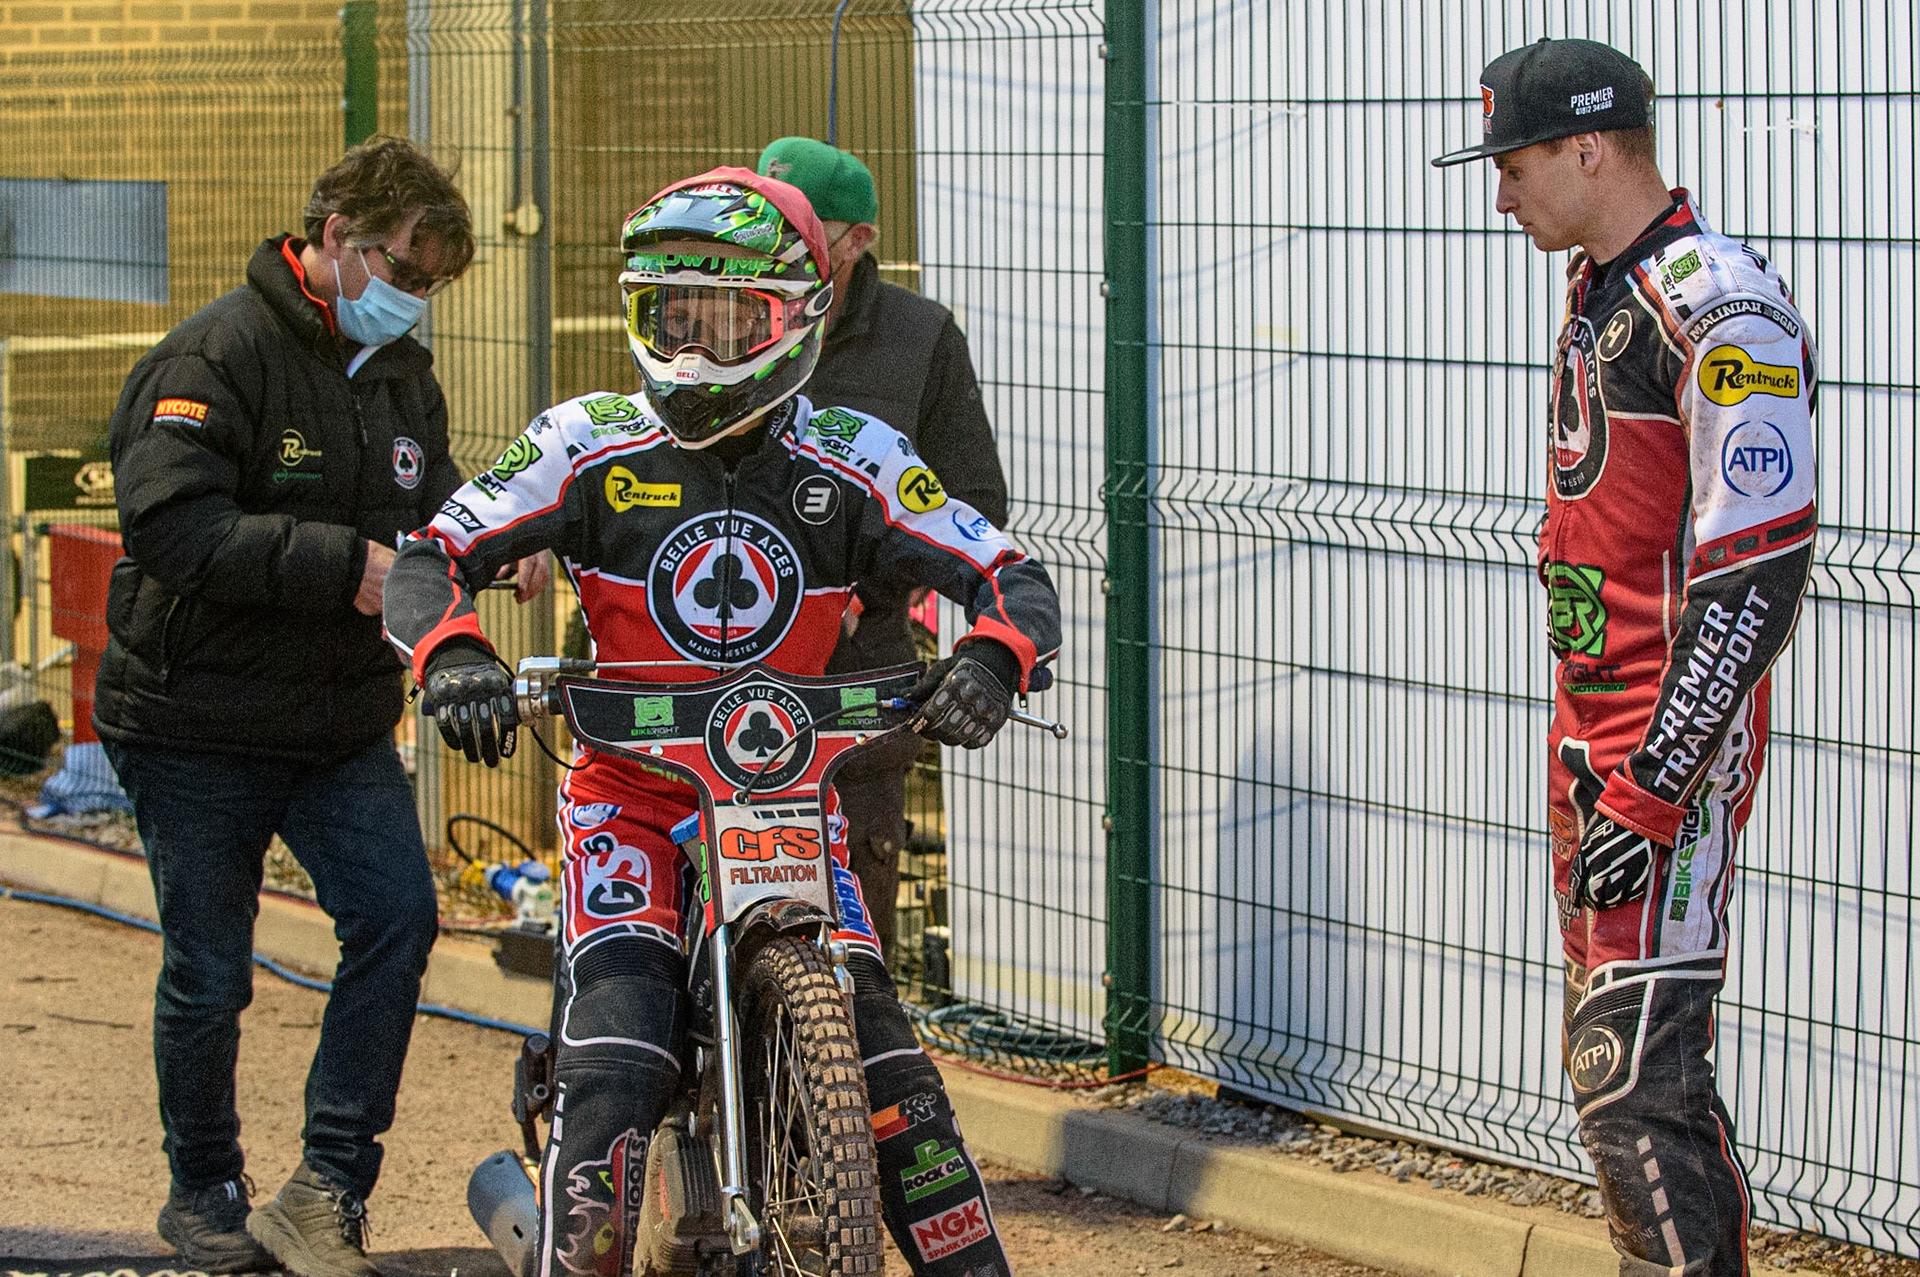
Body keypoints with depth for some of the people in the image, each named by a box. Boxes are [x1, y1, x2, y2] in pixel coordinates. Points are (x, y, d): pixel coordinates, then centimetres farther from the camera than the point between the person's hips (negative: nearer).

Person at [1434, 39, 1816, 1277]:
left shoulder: (1720, 312, -16)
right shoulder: (1599, 289, 14)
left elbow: (1759, 573, -21)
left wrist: (1652, 790, -22)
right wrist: (1591, 760, 19)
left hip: (1675, 751, -10)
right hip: (1597, 737, 10)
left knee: (1635, 1077, -14)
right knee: (1613, 1050, 14)